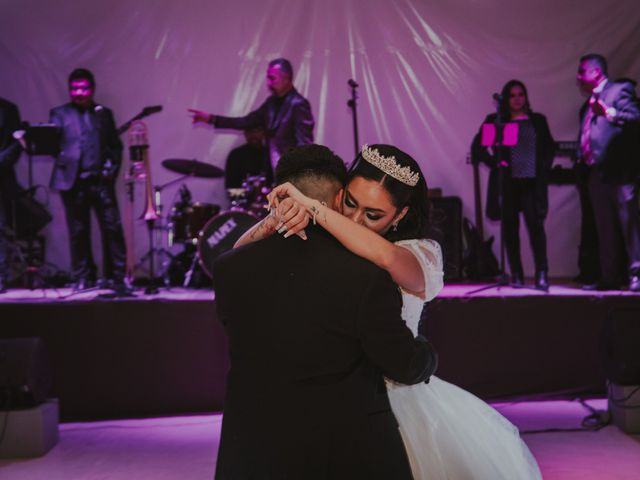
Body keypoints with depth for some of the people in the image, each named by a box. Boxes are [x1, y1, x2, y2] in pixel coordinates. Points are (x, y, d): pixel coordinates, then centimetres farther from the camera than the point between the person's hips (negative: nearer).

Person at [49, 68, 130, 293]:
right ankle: (83, 278, 13)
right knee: (78, 232, 4)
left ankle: (118, 277, -1)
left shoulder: (104, 113, 16)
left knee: (113, 228, -6)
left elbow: (115, 145, 14)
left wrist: (112, 167, 0)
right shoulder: (59, 113, 11)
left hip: (101, 180, 1)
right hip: (72, 181, -1)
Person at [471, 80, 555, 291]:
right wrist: (494, 162, -4)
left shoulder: (538, 120, 12)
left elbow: (549, 147, 18)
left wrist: (544, 168, 4)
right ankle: (516, 276, 9)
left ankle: (542, 275, -8)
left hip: (532, 183, 0)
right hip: (507, 183, 0)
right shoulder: (494, 121, 7)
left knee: (536, 225, -10)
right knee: (510, 228, 2)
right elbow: (477, 147, 7)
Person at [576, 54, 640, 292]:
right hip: (597, 172, 8)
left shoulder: (620, 90, -2)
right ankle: (610, 277, 10)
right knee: (605, 228, 7)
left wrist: (609, 112, -27)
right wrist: (582, 159, 9)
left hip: (619, 170, -8)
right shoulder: (588, 104, 22)